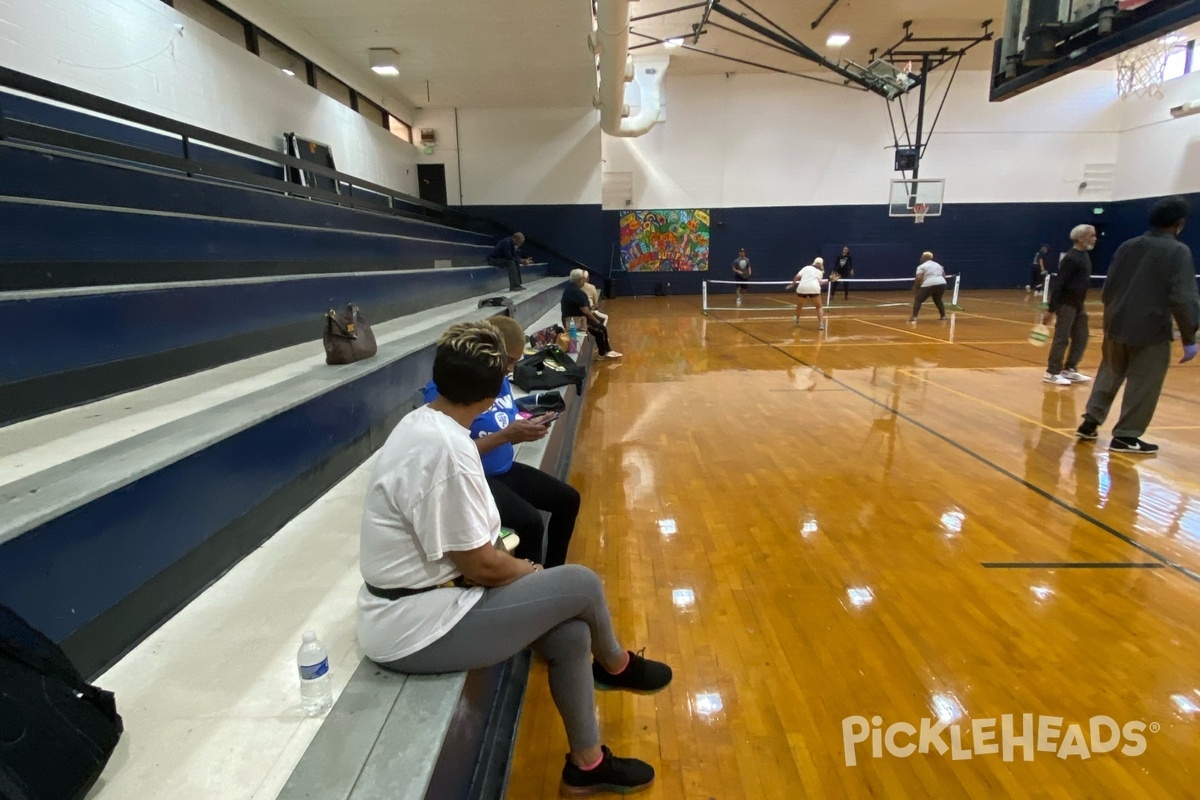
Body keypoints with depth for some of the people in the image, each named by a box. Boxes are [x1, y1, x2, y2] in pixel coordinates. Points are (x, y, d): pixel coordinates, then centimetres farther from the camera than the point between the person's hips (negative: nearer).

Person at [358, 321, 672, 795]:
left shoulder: (422, 423, 2)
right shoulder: (446, 448, -28)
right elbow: (480, 565, -21)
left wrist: (523, 571, 5)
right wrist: (535, 574, -2)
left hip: (411, 605, 9)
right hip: (417, 630, -9)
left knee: (571, 635, 5)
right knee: (581, 584, -5)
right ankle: (616, 667, 26)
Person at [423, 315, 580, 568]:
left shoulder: (500, 380, 4)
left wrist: (524, 431, -8)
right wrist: (505, 436, -28)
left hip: (504, 469, 9)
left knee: (568, 499, 8)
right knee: (530, 522, -28)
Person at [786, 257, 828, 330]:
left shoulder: (806, 267, 18)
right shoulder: (820, 272, 19)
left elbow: (797, 276, 6)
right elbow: (819, 283, 12)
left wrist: (792, 284, 16)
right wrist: (826, 282, 30)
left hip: (802, 288, 2)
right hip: (814, 289, -1)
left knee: (799, 305, 25)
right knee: (819, 307, 10)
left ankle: (797, 319, 49)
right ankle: (821, 324, -6)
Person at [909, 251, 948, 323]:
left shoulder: (922, 267, 1)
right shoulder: (938, 265, 23)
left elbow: (919, 278, -10)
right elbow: (944, 276, 23)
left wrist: (915, 287, 2)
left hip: (929, 285, -6)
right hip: (941, 284, 6)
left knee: (918, 300, 2)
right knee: (938, 300, 27)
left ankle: (914, 317, -12)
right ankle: (943, 316, 26)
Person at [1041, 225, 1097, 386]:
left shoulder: (1084, 255, 12)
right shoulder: (1071, 258, -16)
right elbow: (1059, 284, -19)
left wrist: (1080, 304, 18)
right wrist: (1051, 309, -22)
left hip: (1078, 304, 9)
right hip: (1066, 304, -9)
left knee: (1081, 338, 11)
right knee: (1062, 338, -5)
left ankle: (1069, 369, 19)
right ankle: (1052, 373, 1)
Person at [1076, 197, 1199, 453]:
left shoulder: (1128, 246, 6)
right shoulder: (1179, 252, -10)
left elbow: (1108, 287, 12)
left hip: (1117, 326, 5)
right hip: (1151, 332, -5)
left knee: (1109, 376, 18)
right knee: (1142, 386, 4)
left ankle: (1090, 423, 19)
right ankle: (1125, 436, 9)